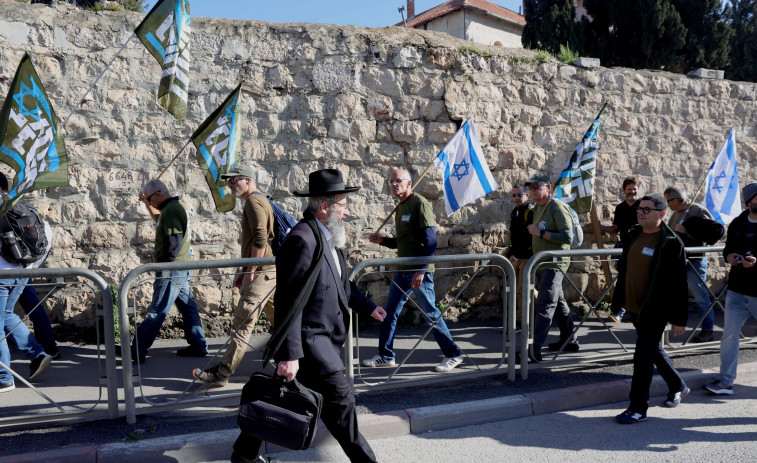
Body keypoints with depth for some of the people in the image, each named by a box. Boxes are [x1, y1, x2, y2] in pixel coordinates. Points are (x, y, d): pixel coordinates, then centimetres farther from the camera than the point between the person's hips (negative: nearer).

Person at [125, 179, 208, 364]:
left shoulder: (171, 210, -17)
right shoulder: (176, 207, 15)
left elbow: (174, 242, -24)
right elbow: (159, 220, 36)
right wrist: (147, 204, 25)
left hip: (171, 271, -10)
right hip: (181, 270, 10)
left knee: (156, 312, -4)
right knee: (188, 307, 13)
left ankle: (137, 351, 2)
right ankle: (198, 346, 20)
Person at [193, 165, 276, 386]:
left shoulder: (254, 202, -10)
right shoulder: (259, 201, 22)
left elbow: (260, 239, -21)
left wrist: (251, 271, -18)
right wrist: (244, 270, 23)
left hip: (262, 272, -11)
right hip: (270, 271, 11)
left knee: (243, 323, -8)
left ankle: (222, 373, -4)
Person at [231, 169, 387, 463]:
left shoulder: (326, 238, 11)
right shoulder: (302, 240, -21)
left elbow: (341, 283, 25)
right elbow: (289, 302, -23)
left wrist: (367, 307, 27)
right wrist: (289, 354, -24)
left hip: (324, 337, 10)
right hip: (309, 340, -10)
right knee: (340, 400, -2)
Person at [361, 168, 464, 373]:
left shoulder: (419, 203, -10)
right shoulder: (400, 207, 15)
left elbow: (430, 241, -16)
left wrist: (421, 270, -22)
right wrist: (382, 240, 7)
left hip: (419, 271, -8)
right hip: (402, 271, 8)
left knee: (431, 314, -2)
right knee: (390, 313, 11)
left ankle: (453, 354, 11)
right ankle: (385, 356, 23)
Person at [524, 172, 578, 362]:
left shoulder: (558, 207, -13)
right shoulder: (538, 208, 15)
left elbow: (567, 237, -22)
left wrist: (541, 233, -20)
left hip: (554, 264, -9)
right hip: (541, 265, 9)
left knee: (544, 306, -12)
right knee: (558, 303, 17)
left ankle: (534, 349, -14)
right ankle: (569, 341, 28)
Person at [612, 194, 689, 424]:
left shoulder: (671, 243, -14)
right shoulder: (633, 234, 6)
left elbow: (679, 283, -13)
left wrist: (680, 318, -13)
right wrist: (620, 298, 20)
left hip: (656, 310, -8)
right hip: (634, 306, 8)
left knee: (643, 356, -5)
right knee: (654, 349, 22)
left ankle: (638, 408, 5)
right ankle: (678, 387, 43)